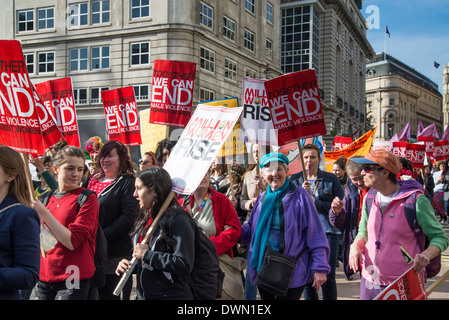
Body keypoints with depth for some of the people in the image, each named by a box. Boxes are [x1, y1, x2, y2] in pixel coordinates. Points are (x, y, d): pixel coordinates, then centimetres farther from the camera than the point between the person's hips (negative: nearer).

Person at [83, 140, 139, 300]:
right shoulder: (92, 180, 14)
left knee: (109, 294, 2)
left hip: (114, 254, -6)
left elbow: (128, 217, -15)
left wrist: (101, 236, -19)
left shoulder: (127, 183, -5)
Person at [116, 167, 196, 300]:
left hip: (171, 295, -7)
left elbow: (184, 265, -26)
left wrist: (146, 254, -19)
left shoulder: (177, 219, -16)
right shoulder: (144, 219, 10)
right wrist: (128, 264, 2)